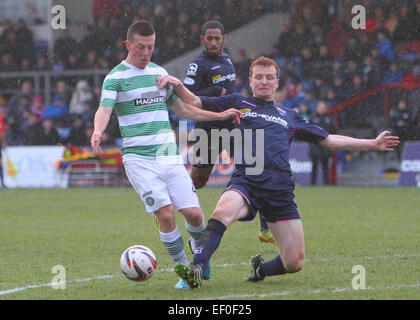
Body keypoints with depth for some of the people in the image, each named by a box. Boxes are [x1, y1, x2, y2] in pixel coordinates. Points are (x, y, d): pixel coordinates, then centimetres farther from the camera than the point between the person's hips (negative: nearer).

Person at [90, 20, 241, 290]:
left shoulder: (160, 73, 15)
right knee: (165, 213, -16)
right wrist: (98, 131, -40)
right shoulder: (116, 77, -2)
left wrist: (219, 116, 24)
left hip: (169, 154, 4)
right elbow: (105, 109, -18)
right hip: (138, 157, -4)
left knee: (193, 213, -5)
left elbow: (181, 108, 26)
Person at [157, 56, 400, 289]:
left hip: (281, 189, 3)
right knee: (223, 212, -39)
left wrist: (373, 144, 30)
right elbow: (193, 103, 19)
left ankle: (261, 269, 25)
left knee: (295, 263, -6)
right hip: (246, 181, -3)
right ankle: (196, 269, -46)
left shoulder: (289, 117, 29)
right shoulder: (238, 103, 23)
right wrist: (178, 86, -3)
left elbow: (329, 140, 32)